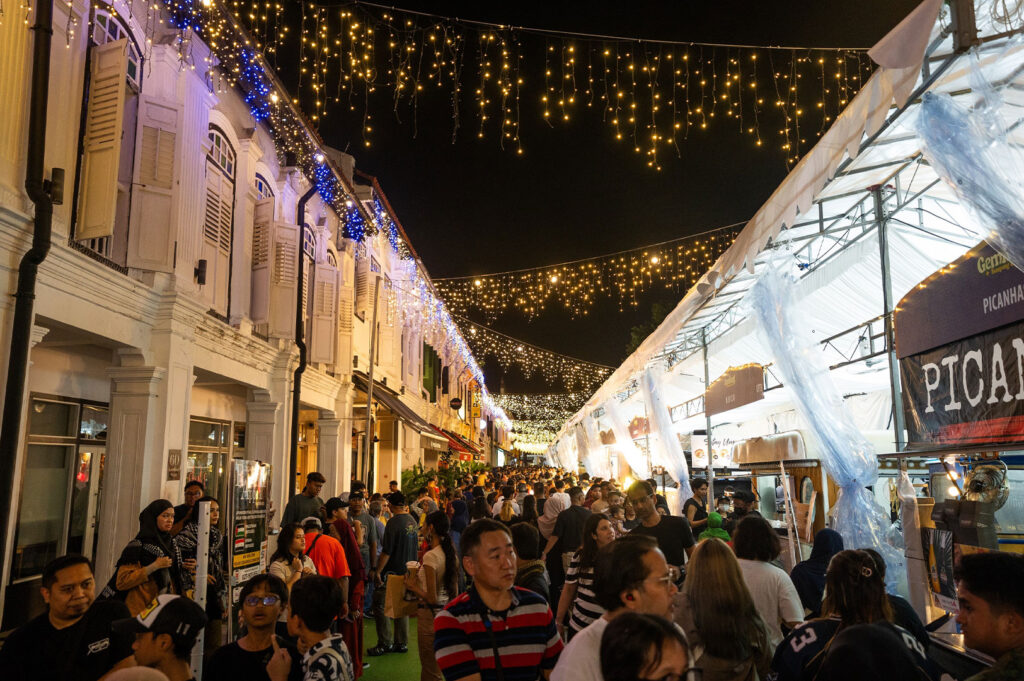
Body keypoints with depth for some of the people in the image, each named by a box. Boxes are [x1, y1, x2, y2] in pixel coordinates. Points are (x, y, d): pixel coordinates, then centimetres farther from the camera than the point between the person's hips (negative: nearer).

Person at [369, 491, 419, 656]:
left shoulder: (394, 522, -18)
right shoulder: (413, 521, 6)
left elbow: (387, 551, -18)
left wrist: (377, 571, -11)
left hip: (393, 572, -8)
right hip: (408, 571, 8)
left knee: (380, 605, 2)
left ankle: (385, 643, 4)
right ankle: (401, 643, 19)